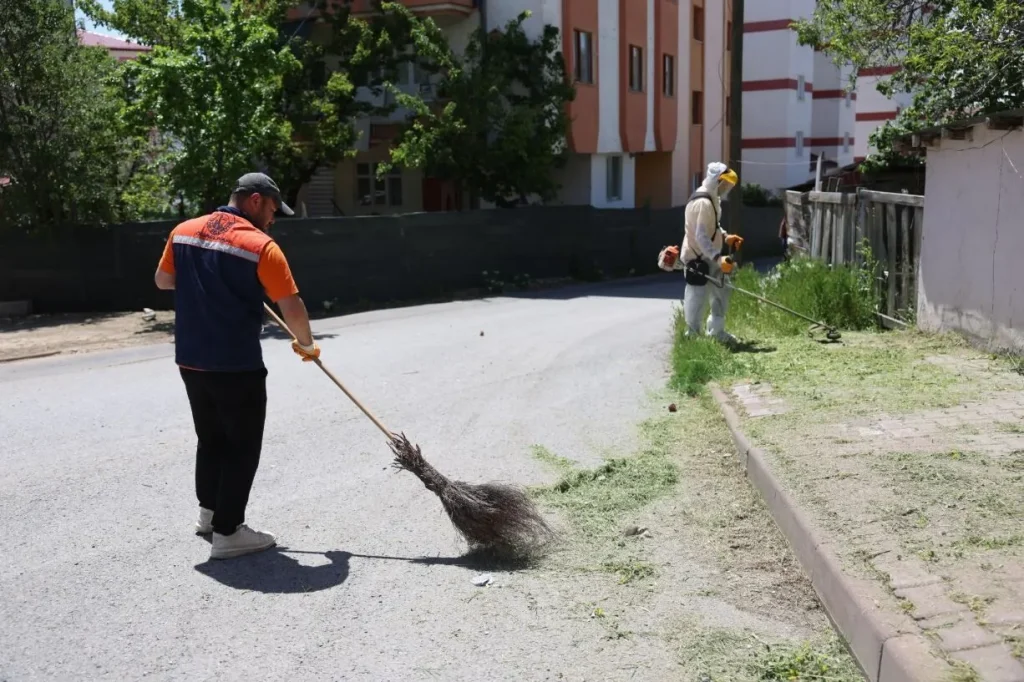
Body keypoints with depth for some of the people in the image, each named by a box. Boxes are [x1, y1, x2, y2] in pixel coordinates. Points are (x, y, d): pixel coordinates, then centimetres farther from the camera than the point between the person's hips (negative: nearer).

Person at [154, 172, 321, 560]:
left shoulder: (183, 232, 6)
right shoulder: (260, 245, -13)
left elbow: (162, 280, 20)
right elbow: (292, 308, -12)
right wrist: (306, 344, 5)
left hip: (190, 361, 7)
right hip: (237, 366, -7)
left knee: (210, 438, 22)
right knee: (241, 446, 5)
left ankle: (209, 512, 36)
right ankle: (227, 532, 8)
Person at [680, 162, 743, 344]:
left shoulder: (711, 199, 9)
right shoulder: (703, 203, -24)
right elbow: (701, 236, -30)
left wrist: (725, 237, 11)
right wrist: (718, 258, -36)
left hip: (708, 257, 11)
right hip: (697, 259, -11)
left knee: (721, 292, 18)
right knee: (697, 299, -2)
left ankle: (716, 332, 30)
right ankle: (692, 336, 11)